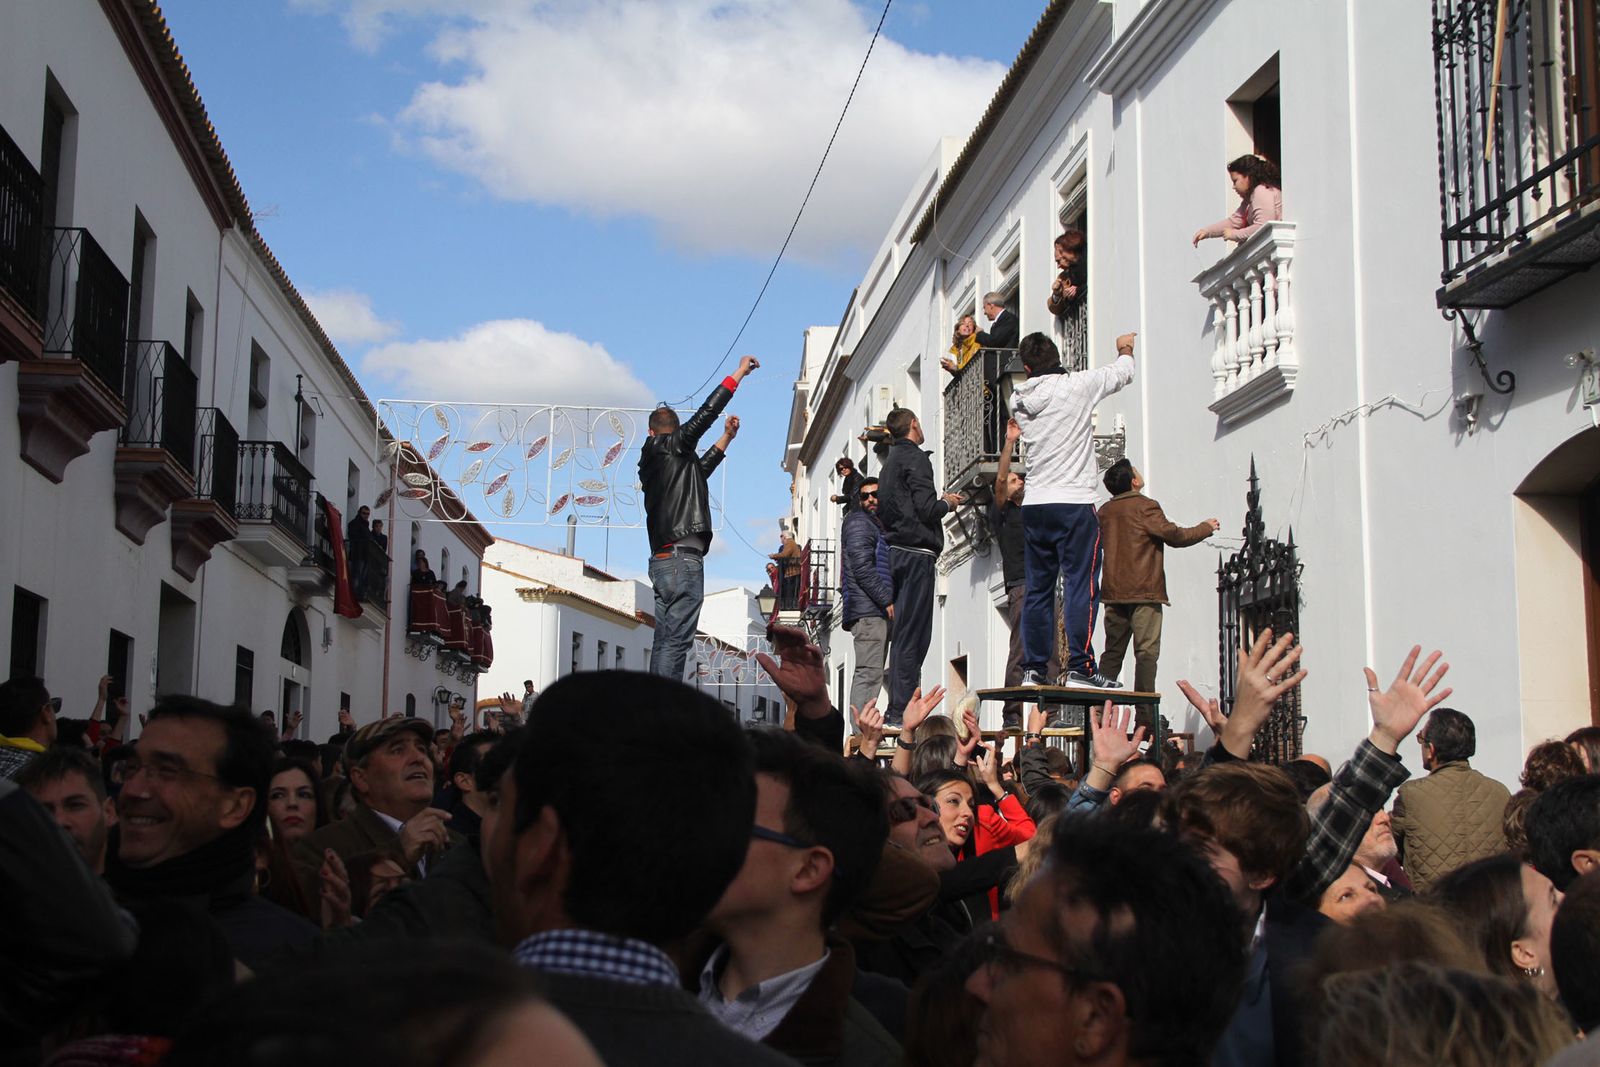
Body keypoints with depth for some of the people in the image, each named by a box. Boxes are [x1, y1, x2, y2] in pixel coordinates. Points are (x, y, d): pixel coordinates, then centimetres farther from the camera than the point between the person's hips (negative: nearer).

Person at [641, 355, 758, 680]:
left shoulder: (649, 459, 23)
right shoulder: (671, 446, 1)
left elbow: (698, 471, 35)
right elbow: (707, 412, -4)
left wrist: (725, 440, 37)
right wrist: (739, 373, 4)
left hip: (662, 560, 9)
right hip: (683, 558, -9)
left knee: (664, 642, 7)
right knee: (677, 641, -14)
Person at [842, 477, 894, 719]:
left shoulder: (878, 527, 25)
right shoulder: (859, 523, -5)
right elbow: (862, 567, -16)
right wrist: (887, 600, -17)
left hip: (878, 612, 10)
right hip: (868, 611, -10)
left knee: (872, 673, 8)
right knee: (869, 672, -16)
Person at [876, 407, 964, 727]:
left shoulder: (890, 461, 18)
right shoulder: (915, 458, -9)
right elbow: (926, 509, -19)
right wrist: (947, 502, 2)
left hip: (897, 553, 9)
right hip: (917, 551, -9)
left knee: (903, 633, 12)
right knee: (913, 636, -8)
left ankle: (895, 711, 12)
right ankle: (901, 712, -10)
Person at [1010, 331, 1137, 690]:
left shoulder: (1019, 400, 7)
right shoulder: (1077, 386, -6)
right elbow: (1124, 372, 9)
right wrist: (1125, 348, 32)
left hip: (1034, 505, 6)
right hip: (1073, 503, -5)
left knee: (1038, 589, 9)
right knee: (1081, 586, -5)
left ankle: (1032, 669, 10)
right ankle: (1080, 667, -10)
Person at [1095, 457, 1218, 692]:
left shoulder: (1104, 511, 12)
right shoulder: (1145, 506, -8)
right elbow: (1174, 536, -9)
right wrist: (1206, 528, 6)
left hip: (1113, 592, 6)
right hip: (1144, 592, -6)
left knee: (1113, 651, 10)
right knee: (1146, 651, -7)